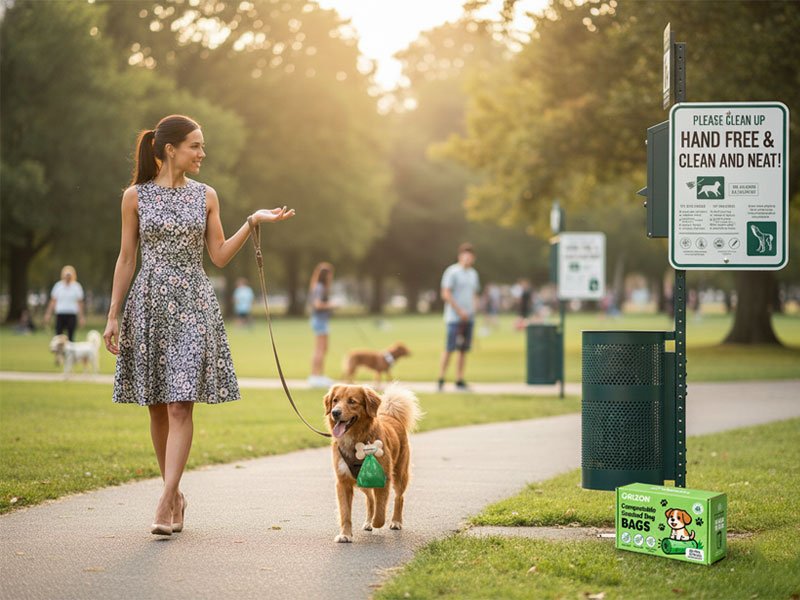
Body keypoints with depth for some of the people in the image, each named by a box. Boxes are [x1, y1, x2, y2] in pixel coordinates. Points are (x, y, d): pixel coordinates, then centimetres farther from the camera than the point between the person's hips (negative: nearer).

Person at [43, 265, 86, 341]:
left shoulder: (77, 286, 4)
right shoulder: (58, 285, 7)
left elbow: (80, 303, 6)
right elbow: (53, 301, 10)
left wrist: (81, 317, 2)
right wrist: (48, 314, 7)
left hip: (72, 315, -1)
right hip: (60, 314, 1)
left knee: (71, 337, -1)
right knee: (58, 336, -3)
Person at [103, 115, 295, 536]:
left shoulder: (205, 196, 8)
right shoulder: (135, 196, 3)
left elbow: (219, 256, 7)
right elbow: (126, 260, 6)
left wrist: (253, 222, -3)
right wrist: (113, 316, 3)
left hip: (193, 305, 0)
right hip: (149, 304, 0)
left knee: (180, 405, -10)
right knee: (157, 407, 5)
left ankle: (165, 502, -13)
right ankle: (176, 494, 19)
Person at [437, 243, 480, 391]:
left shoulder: (473, 274, 16)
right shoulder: (452, 272, -6)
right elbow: (446, 294, -11)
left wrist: (473, 308, 8)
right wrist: (460, 311, -12)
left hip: (469, 318, 7)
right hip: (454, 317, -7)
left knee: (464, 349, 6)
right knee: (450, 348, -10)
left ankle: (459, 380, 10)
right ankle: (441, 380, -5)